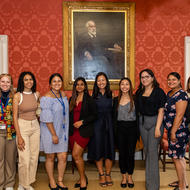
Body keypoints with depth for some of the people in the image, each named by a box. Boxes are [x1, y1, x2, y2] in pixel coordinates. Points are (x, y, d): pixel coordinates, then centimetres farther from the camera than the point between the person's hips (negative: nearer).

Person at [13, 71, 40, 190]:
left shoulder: (37, 94, 3)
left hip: (35, 127, 4)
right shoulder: (17, 96, -8)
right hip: (22, 126, -4)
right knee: (25, 159, -7)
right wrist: (19, 136, -13)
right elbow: (15, 117, -9)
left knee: (34, 157, 7)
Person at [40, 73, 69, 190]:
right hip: (49, 132, -6)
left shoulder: (63, 94, 7)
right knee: (50, 157, 8)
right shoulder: (47, 98, -14)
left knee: (63, 157, 4)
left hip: (62, 131, 6)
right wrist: (54, 134, -17)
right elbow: (47, 119, -18)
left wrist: (65, 131, 13)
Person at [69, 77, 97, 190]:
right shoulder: (72, 99, 13)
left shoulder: (89, 100, -3)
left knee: (76, 155, -13)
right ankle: (83, 178, 26)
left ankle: (83, 179, 5)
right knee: (78, 156, 9)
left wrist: (82, 122, -14)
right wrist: (70, 127, 6)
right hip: (73, 130, 5)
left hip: (84, 130, -5)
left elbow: (94, 115, -5)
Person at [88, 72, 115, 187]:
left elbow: (114, 110, 6)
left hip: (109, 124, 1)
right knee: (98, 149, 2)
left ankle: (108, 174, 17)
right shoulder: (94, 96, 2)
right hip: (97, 124, -1)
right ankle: (101, 175, 16)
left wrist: (114, 124, -2)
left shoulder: (111, 95, 5)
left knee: (109, 149, 2)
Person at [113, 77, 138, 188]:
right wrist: (115, 130, 1)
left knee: (131, 153, 3)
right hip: (120, 128, 1)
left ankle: (130, 176, 20)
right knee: (122, 153, 6)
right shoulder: (116, 100, 7)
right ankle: (124, 176, 20)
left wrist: (138, 130, -4)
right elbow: (114, 116, 8)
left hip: (132, 128, -1)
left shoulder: (134, 99, 1)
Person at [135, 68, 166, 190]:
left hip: (155, 122, -5)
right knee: (146, 150, 11)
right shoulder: (139, 92, 10)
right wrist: (140, 121, 5)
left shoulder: (159, 92, -5)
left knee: (152, 151, -8)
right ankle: (150, 175, 25)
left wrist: (158, 128, -15)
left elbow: (161, 111, -9)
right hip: (142, 122, 5)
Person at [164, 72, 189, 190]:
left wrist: (173, 132, -21)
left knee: (176, 158, -2)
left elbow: (179, 115, -21)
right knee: (180, 157, 18)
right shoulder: (170, 93, 12)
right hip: (172, 130, 9)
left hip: (178, 130, -9)